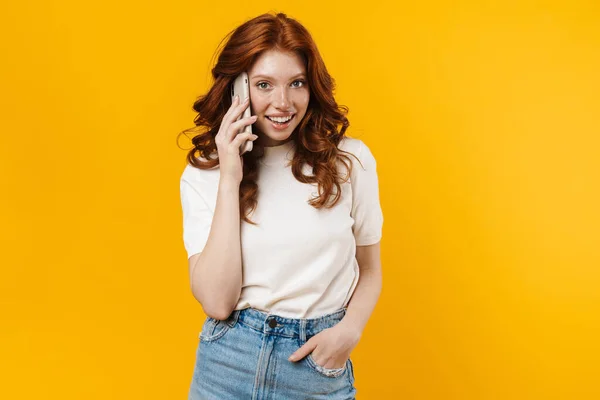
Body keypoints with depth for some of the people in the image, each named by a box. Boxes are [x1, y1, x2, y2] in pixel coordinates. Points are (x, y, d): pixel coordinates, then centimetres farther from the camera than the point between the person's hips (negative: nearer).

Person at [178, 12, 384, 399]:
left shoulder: (350, 161, -5)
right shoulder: (203, 174, -6)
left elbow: (370, 271, 7)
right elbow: (217, 301, -15)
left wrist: (349, 329, -12)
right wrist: (230, 180, -18)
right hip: (230, 365, 0)